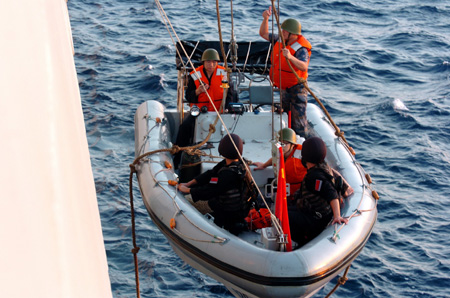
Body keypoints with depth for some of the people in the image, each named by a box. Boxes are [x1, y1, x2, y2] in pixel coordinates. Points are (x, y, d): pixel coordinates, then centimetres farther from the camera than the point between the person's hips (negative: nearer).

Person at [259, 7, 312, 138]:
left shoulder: (301, 48, -25)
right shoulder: (280, 39, -1)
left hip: (296, 87, -8)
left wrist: (290, 57, -56)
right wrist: (265, 19, -5)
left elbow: (304, 67, -40)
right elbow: (264, 34, 11)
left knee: (298, 119, -6)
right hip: (283, 87, 8)